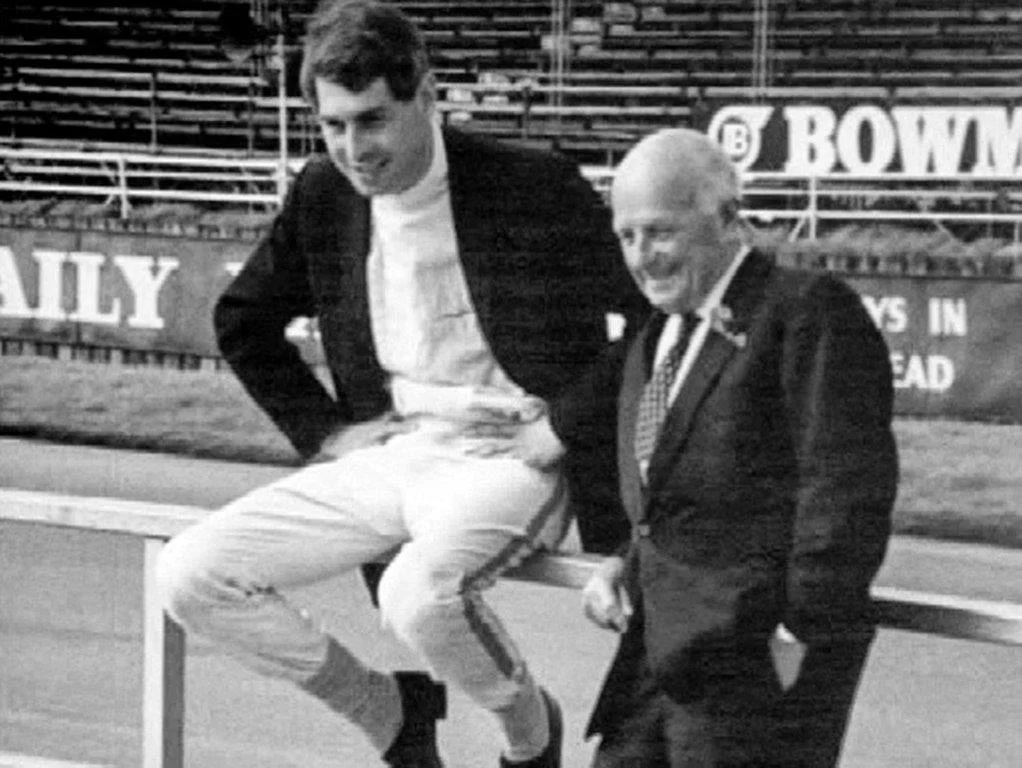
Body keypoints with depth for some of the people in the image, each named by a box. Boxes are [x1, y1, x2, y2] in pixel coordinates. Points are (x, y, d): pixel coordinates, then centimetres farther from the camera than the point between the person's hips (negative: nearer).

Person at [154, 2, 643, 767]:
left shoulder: (533, 187, -13)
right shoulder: (322, 196, 4)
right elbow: (243, 323, 21)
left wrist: (581, 424, -8)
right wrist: (324, 429, 10)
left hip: (511, 454, -6)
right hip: (388, 454, 6)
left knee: (422, 590, -37)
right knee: (189, 576, -9)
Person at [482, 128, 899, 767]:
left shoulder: (812, 313, -10)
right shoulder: (654, 335, 16)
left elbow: (848, 490, -15)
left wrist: (799, 637, -17)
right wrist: (624, 561, 11)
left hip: (759, 662, -8)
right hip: (658, 649, 8)